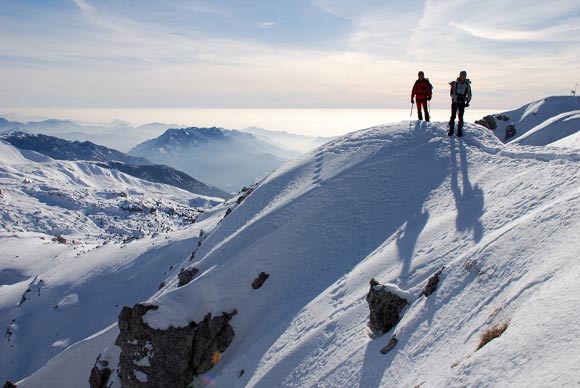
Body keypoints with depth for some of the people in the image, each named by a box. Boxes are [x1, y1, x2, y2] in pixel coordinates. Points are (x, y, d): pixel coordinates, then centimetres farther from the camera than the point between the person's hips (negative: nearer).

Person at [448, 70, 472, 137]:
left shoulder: (467, 85, 4)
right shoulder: (455, 83, 2)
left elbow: (469, 94, 8)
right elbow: (452, 93, 3)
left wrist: (467, 102, -1)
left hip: (462, 103, 0)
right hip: (454, 102, 0)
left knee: (460, 117, 1)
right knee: (453, 116, 0)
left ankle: (459, 131, 8)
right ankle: (451, 130, 8)